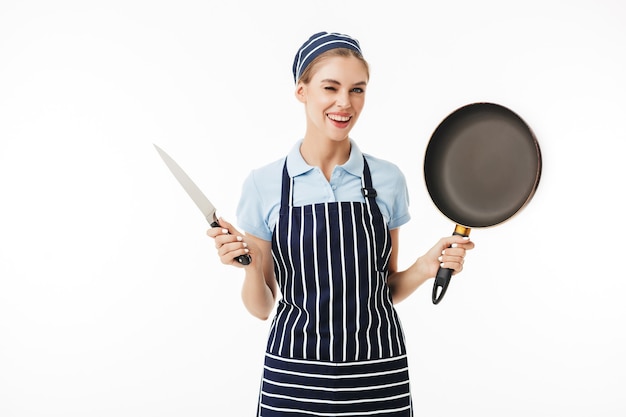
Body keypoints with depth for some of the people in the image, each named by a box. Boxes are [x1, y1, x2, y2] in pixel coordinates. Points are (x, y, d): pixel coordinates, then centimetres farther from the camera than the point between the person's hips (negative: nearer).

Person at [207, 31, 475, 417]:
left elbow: (387, 289, 9)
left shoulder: (388, 179, 0)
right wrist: (250, 265, -18)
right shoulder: (264, 184, -4)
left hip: (376, 373, 1)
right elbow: (262, 307, 0)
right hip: (295, 372, -1)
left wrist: (427, 266, -9)